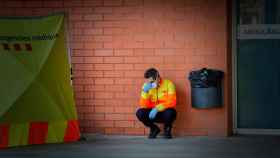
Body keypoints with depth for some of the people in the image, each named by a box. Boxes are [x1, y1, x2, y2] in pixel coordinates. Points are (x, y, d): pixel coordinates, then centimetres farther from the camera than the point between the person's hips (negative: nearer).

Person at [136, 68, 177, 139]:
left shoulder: (168, 84, -12)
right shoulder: (146, 86, -4)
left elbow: (172, 102, -20)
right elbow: (144, 105, -9)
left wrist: (157, 108, -31)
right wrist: (145, 92, -24)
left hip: (165, 113, -3)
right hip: (153, 113, 3)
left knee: (170, 112, -37)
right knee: (139, 112, -24)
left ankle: (167, 128, -1)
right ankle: (154, 128, 4)